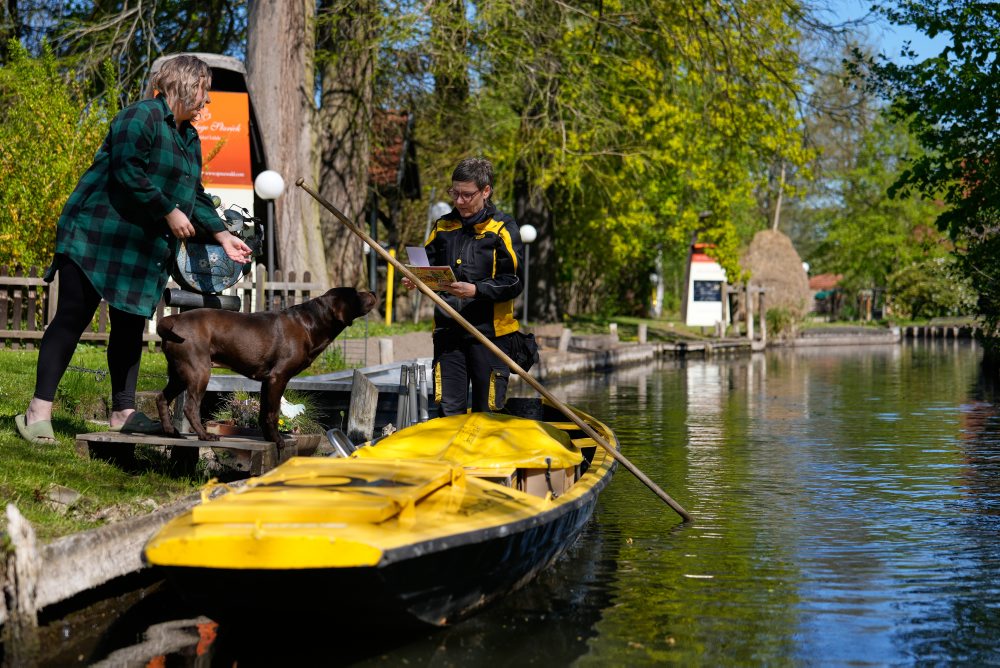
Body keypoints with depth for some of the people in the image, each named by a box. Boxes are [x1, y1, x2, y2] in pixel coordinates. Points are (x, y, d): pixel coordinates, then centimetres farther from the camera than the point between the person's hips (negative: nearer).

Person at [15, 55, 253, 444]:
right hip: (98, 237, -9)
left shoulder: (189, 138, 17)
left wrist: (222, 235, 13)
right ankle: (38, 412, -3)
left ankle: (123, 412, 14)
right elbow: (128, 174, -22)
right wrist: (169, 212, -19)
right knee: (72, 319, -6)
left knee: (131, 327, 8)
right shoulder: (141, 117, -12)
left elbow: (194, 195, 22)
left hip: (146, 249, 9)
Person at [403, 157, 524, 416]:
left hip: (490, 330, -4)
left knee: (488, 411, 2)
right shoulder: (443, 226, 11)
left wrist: (476, 290, -22)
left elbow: (514, 283, -9)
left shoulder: (502, 228, -2)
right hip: (448, 329, 4)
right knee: (448, 408, 2)